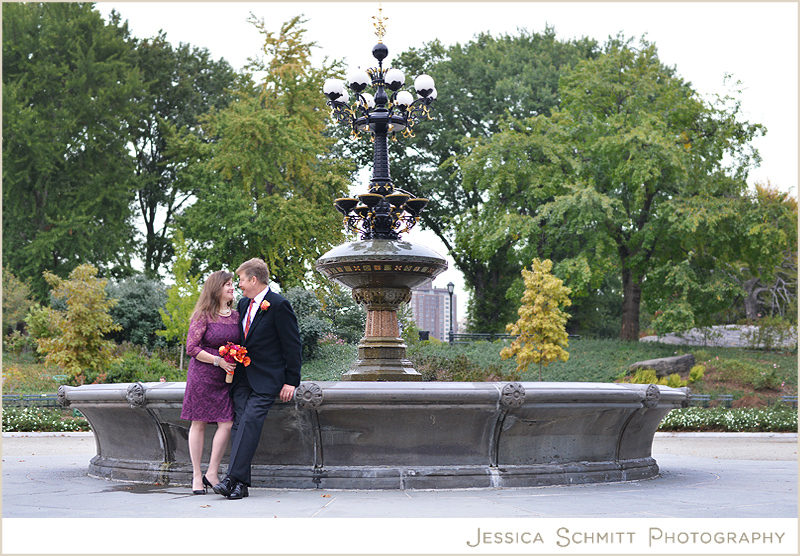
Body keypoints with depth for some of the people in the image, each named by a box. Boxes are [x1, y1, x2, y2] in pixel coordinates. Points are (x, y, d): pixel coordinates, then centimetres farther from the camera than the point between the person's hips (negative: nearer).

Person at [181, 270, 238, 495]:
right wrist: (218, 361, -16)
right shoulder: (203, 316, -5)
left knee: (227, 424, -6)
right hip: (202, 376, -5)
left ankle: (211, 474, 4)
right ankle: (197, 476, 10)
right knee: (199, 424, 2)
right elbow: (191, 348, -9)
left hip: (226, 378, 5)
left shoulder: (235, 316, 12)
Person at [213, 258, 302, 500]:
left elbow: (293, 345, -9)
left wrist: (291, 381, -11)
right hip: (242, 376, 7)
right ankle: (240, 483, -4)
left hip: (265, 379, -7)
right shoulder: (244, 303, 14)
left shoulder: (279, 305, -10)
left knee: (250, 421, -19)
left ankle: (233, 478, -23)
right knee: (240, 423, -3)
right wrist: (234, 357, 13)